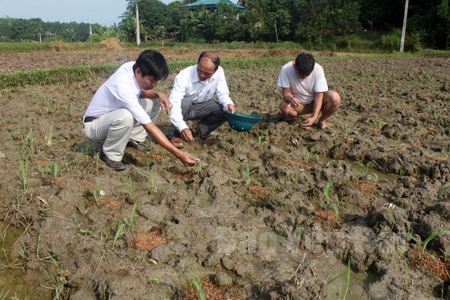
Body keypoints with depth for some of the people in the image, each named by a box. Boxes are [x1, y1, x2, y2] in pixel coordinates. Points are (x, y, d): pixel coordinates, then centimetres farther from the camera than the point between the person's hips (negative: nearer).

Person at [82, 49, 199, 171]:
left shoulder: (132, 66, -13)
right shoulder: (123, 87, -36)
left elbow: (141, 91, 9)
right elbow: (148, 127, -38)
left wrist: (158, 94, -14)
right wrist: (179, 154, -40)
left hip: (116, 115, 8)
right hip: (94, 125, -8)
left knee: (155, 102, -2)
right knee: (126, 116, -40)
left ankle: (133, 139, 5)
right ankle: (110, 155, -15)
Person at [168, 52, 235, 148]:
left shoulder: (219, 72, -18)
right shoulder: (183, 76, -30)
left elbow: (222, 94, -2)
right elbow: (173, 104, -38)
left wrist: (228, 103, -27)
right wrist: (182, 128, -54)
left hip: (202, 106, 4)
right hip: (184, 108, -4)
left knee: (226, 111, -19)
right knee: (184, 103, -39)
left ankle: (201, 128, 4)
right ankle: (177, 134, -14)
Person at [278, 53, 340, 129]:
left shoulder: (318, 69, -22)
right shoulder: (286, 69, -22)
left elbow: (319, 96, -21)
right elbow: (286, 93, -18)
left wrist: (314, 117, -33)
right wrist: (291, 99, -44)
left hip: (315, 101, 1)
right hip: (298, 103, 0)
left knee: (335, 97, -29)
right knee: (284, 107, -34)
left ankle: (322, 121, -1)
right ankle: (297, 119, 0)